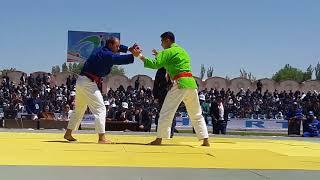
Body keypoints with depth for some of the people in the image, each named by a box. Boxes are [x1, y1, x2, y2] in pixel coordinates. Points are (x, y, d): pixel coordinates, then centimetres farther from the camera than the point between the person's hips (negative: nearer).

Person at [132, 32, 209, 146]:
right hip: (191, 83, 8)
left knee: (166, 112, -3)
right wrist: (160, 55, 27)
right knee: (196, 114, 14)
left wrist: (140, 56, -9)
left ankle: (159, 139, -3)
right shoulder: (182, 51, 24)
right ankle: (205, 140, 12)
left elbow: (155, 64, -13)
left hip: (180, 84, -8)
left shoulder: (168, 52, -1)